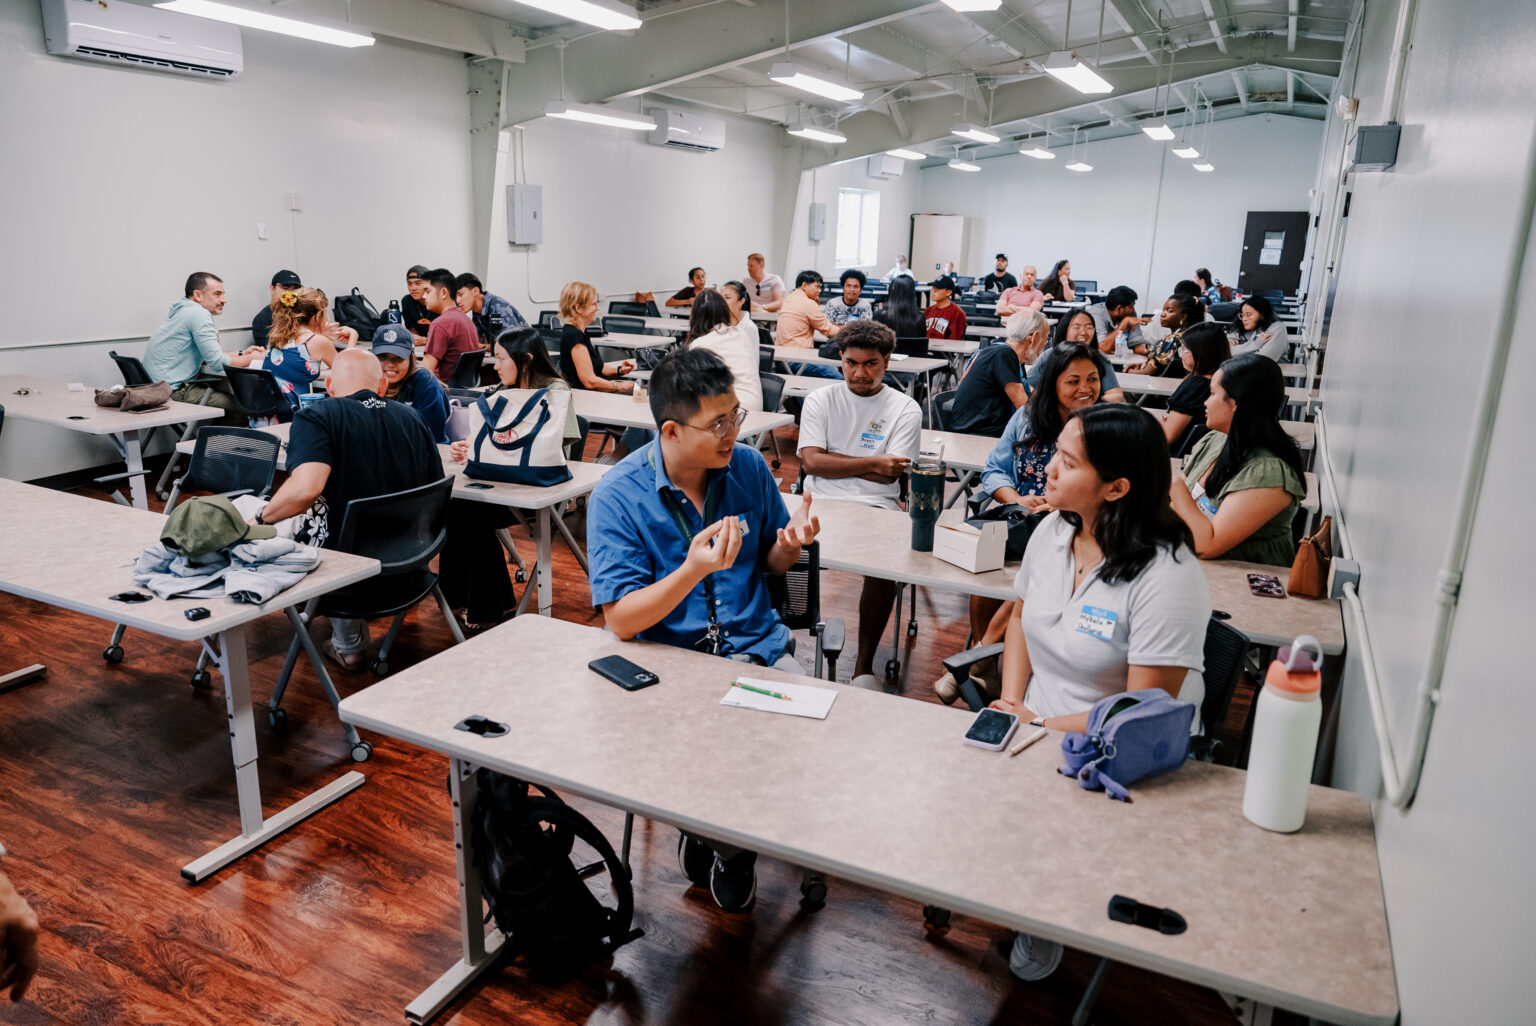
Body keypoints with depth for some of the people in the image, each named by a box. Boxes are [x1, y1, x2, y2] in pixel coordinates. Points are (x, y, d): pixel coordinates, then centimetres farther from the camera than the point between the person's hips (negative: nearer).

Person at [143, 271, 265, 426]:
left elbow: (207, 356, 22)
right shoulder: (199, 314, -15)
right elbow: (217, 363, -18)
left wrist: (241, 354, 15)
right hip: (174, 389, -11)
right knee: (241, 409, -12)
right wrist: (251, 359, -3)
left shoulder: (182, 310, 17)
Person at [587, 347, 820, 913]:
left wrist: (789, 542, -12)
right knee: (711, 766, -26)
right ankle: (718, 837, 14)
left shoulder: (748, 466, 0)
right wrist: (693, 570, -31)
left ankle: (729, 843, 12)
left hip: (756, 646, 4)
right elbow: (621, 619, -16)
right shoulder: (617, 496, -12)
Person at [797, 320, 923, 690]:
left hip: (874, 506, -1)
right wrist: (871, 463, -3)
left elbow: (889, 475, -3)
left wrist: (835, 462, -1)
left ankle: (864, 664, -14)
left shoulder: (905, 408, 8)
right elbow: (811, 462, -2)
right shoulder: (820, 400, 12)